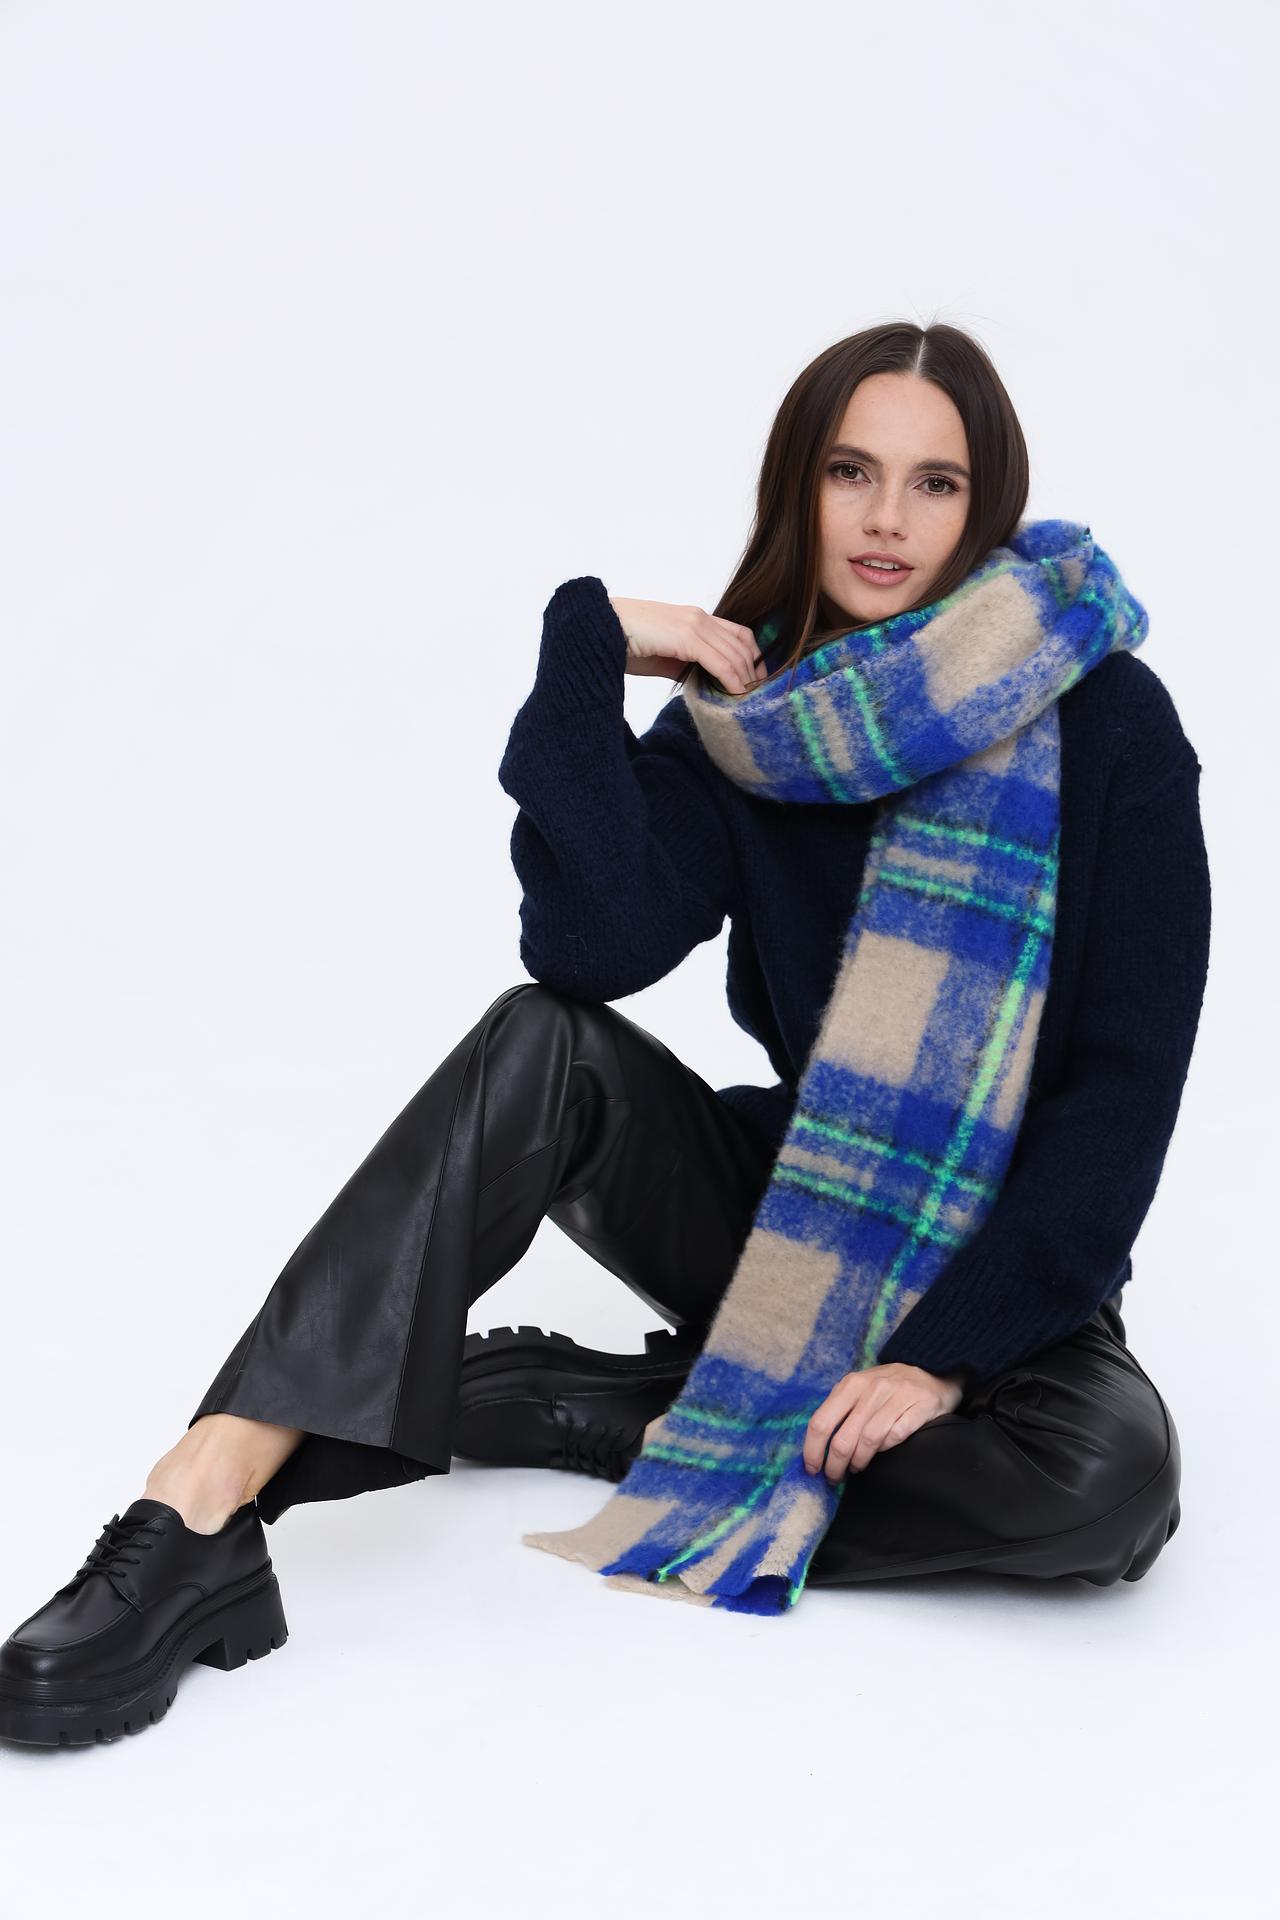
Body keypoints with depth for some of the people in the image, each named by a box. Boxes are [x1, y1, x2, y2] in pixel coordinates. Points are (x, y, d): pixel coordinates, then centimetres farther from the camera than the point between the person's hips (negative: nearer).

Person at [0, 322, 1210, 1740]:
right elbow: (593, 946, -22)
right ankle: (202, 1507, -35)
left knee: (1111, 1476, -35)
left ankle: (602, 1415, -19)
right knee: (545, 1044, -26)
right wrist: (591, 641, -22)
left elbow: (1128, 1080, -14)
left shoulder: (1107, 721, -10)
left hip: (1010, 1262, -2)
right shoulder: (746, 712, -2)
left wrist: (948, 1350, -21)